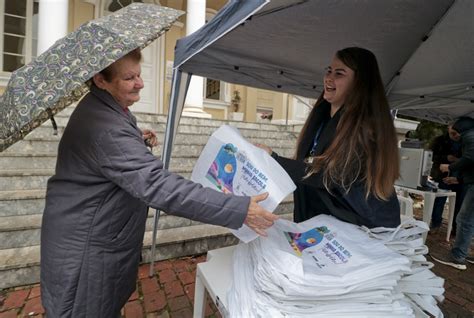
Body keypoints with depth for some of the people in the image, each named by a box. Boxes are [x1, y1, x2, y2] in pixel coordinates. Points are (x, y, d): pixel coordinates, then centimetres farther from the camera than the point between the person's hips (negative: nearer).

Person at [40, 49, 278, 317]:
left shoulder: (97, 109, 4)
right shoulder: (106, 126, -32)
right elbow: (160, 186, -41)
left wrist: (137, 139, 2)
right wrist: (239, 209, -40)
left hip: (94, 233, 9)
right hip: (86, 246, -9)